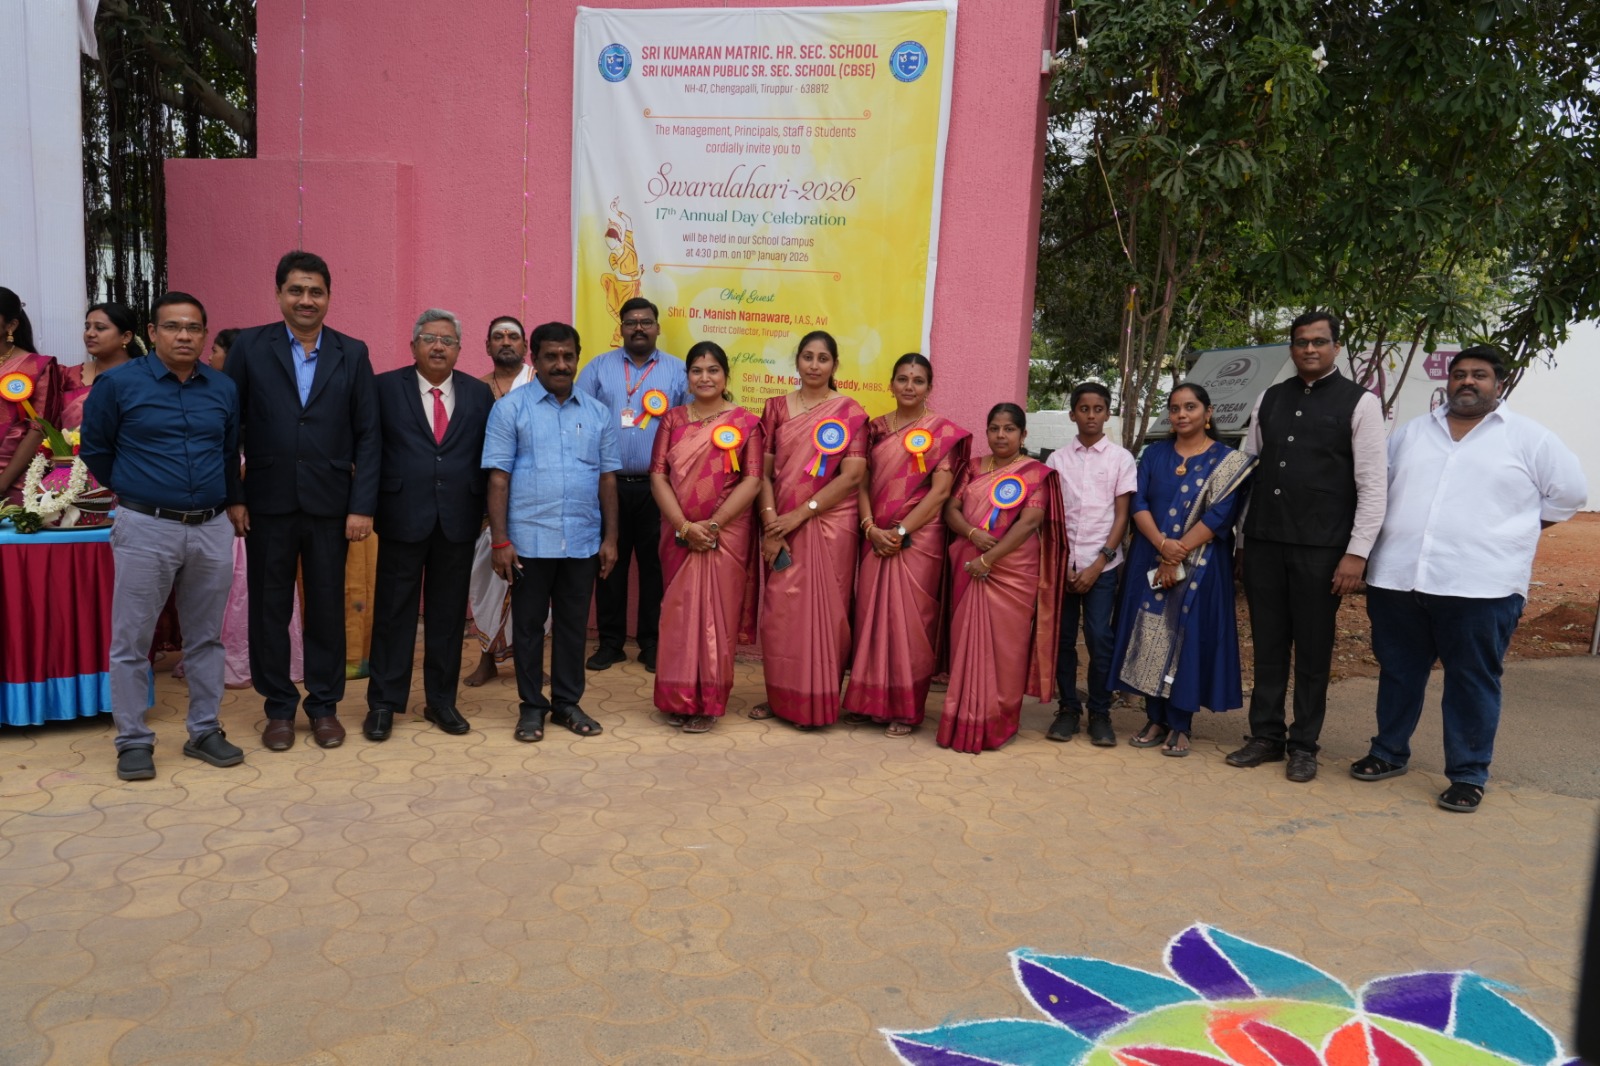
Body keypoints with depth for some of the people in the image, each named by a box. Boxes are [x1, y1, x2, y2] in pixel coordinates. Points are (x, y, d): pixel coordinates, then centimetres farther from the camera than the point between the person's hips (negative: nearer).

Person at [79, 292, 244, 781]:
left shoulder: (224, 389, 6)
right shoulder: (119, 383, -4)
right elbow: (94, 448, 8)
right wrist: (132, 492, 13)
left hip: (213, 528, 3)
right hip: (146, 528, -3)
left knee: (207, 637, 10)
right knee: (131, 642, 2)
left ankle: (204, 732, 21)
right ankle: (134, 741, 13)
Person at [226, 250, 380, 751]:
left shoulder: (352, 353, 4)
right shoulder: (249, 347, 2)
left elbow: (367, 435, 2)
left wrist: (362, 506, -5)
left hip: (330, 503, 0)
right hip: (268, 502, 0)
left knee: (327, 607, 8)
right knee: (269, 607, 8)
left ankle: (324, 705, 23)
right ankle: (279, 708, 23)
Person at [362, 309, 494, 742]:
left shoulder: (479, 394, 7)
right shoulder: (385, 388, 2)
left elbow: (488, 455, 6)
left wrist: (486, 509, 0)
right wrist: (370, 504, -5)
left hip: (458, 521, 2)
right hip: (402, 517, -2)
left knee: (449, 614, 9)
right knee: (394, 612, 6)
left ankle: (441, 701, 22)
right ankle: (384, 703, 17)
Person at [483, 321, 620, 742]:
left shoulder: (597, 413, 8)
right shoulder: (510, 409, -1)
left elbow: (607, 478, 9)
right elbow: (498, 478, -4)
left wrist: (610, 537, 5)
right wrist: (500, 541, -9)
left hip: (583, 542, 3)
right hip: (529, 541, -2)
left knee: (573, 624, 11)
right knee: (528, 625, 8)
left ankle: (568, 702, 24)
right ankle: (532, 705, 20)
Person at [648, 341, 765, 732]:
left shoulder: (745, 422, 0)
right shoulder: (673, 419, 8)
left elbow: (753, 481, -7)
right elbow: (658, 475, 0)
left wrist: (712, 525, -14)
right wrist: (684, 526, -12)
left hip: (726, 535, -2)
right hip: (679, 534, 3)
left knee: (716, 615, 1)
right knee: (678, 613, 7)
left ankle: (708, 702, 11)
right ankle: (677, 698, 18)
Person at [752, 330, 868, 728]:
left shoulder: (850, 413, 0)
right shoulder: (777, 408, 8)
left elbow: (852, 476, -9)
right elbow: (763, 471, 3)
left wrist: (800, 514, -13)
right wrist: (770, 523, -10)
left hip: (830, 526, -2)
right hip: (782, 526, 3)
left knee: (824, 610, 2)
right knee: (779, 611, 5)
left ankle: (819, 701, 13)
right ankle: (780, 696, 18)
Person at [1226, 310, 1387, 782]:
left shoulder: (1359, 402, -1)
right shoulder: (1269, 399, 11)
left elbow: (1372, 485, -5)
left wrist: (1357, 552, -11)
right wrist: (1242, 540, 12)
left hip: (1321, 548, -4)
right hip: (1264, 543, 4)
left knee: (1313, 650, 5)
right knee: (1268, 645, 10)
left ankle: (1304, 745, 18)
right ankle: (1266, 736, 21)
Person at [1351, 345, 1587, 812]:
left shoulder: (1529, 438, 4)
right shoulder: (1410, 432, 13)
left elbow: (1569, 493, 8)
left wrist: (1510, 532, 7)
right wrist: (1381, 548, 9)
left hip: (1480, 585, -3)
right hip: (1397, 579, 4)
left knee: (1473, 682, 3)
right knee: (1398, 673, 12)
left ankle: (1468, 775, 13)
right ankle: (1388, 753, 26)